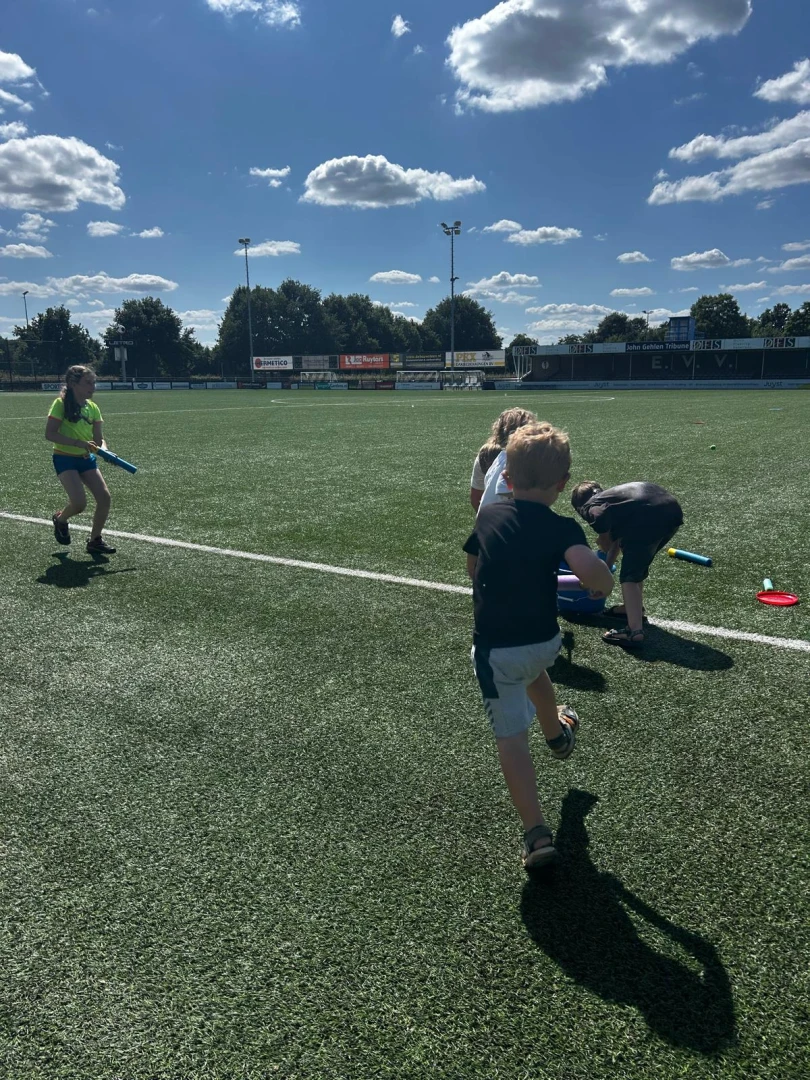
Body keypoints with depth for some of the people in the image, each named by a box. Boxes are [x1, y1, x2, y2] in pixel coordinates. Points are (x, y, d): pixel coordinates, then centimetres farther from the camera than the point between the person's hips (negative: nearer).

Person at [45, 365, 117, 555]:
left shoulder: (92, 408, 4)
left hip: (87, 459, 6)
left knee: (104, 497, -7)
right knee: (79, 503, -19)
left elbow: (99, 439, 5)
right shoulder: (61, 404, -13)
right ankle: (60, 519, 18)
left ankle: (95, 540, 10)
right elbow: (50, 434, -19)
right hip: (65, 459, -6)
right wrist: (79, 442, -28)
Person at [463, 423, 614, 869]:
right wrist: (603, 583, -10)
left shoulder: (488, 515, -2)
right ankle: (557, 735, 65)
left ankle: (536, 833, -3)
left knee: (511, 737, 2)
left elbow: (473, 568, 12)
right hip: (544, 640, 2)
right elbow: (589, 568, -31)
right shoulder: (562, 528, -12)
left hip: (494, 647, -2)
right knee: (534, 675, 37)